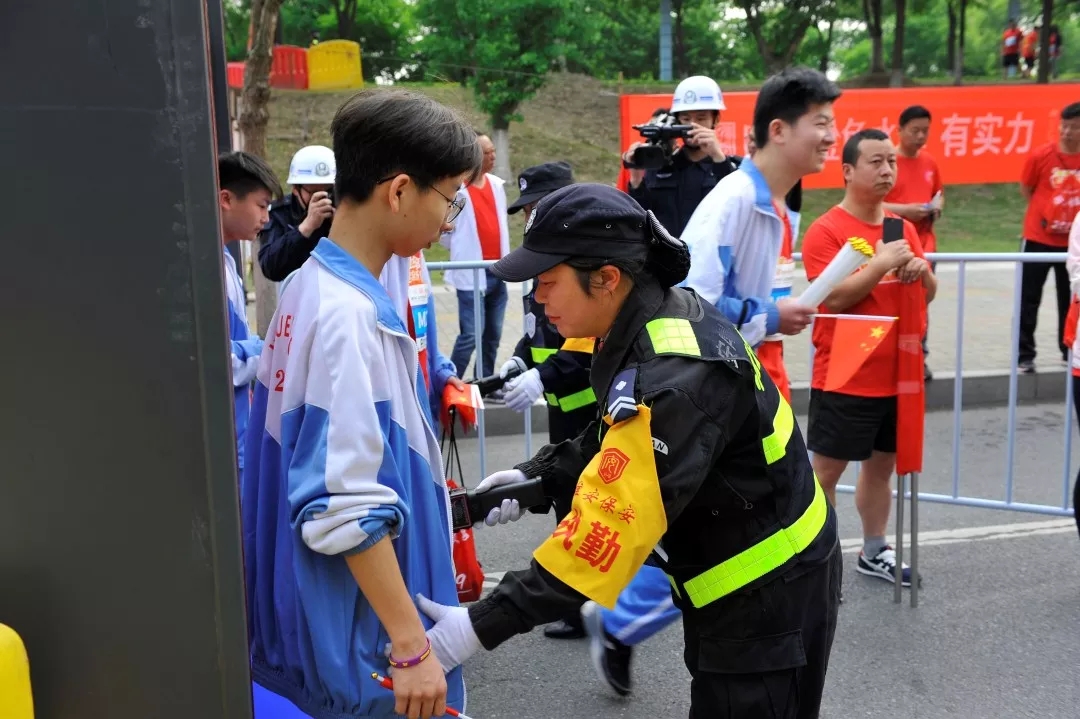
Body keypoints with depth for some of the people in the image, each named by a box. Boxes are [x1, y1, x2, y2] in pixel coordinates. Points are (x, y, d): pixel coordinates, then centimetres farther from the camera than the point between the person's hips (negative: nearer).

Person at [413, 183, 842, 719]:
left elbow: (609, 528, -34)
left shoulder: (676, 378, -33)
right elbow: (620, 444, 10)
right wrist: (537, 476, -3)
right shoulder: (666, 315, -4)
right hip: (740, 577, 9)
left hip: (766, 593, -9)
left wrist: (483, 624, -31)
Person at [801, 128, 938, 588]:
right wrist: (882, 263, -23)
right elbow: (835, 298, -21)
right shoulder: (825, 230, -12)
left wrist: (921, 271, -8)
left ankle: (874, 552, 31)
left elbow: (928, 294, 13)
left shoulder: (904, 227, 9)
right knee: (826, 470, 2)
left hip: (895, 375, 7)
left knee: (882, 464, 17)